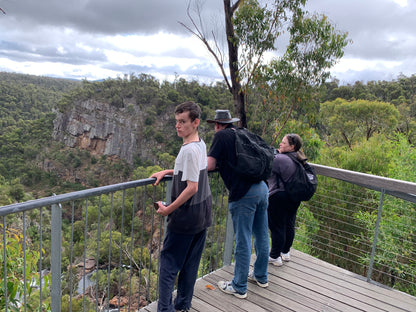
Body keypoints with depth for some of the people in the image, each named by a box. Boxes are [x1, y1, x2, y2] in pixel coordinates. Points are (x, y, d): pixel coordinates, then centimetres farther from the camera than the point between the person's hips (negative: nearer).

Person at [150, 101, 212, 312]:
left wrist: (168, 209, -17)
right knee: (191, 263, 18)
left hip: (186, 216, -9)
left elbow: (192, 187, -24)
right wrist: (167, 172, 13)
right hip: (202, 214, 9)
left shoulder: (189, 150, -22)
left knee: (168, 263, 4)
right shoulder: (201, 144, 5)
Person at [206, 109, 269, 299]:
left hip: (243, 194, -8)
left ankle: (239, 287, 18)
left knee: (242, 242, 3)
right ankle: (261, 276, 37)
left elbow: (209, 166, -8)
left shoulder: (221, 136, -4)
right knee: (261, 236, 19)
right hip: (261, 187, 8)